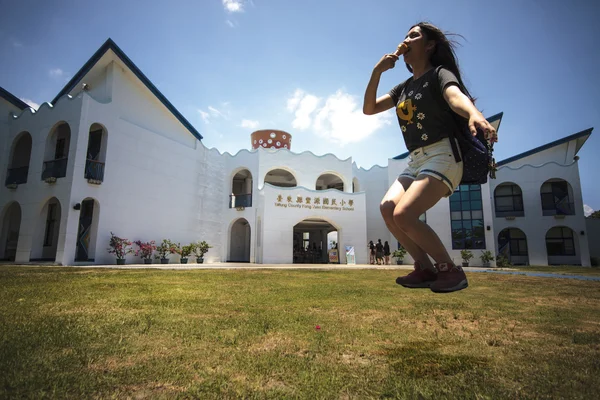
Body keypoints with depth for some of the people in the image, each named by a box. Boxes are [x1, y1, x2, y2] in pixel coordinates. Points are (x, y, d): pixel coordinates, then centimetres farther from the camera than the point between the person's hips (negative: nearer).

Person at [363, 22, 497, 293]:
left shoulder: (439, 74, -2)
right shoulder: (404, 87, 19)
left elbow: (456, 97, -24)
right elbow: (368, 109, 13)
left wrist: (474, 114, -47)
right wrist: (377, 71, 3)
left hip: (443, 156, -7)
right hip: (416, 161, 7)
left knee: (403, 215, -24)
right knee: (387, 208, -14)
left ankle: (450, 269, -6)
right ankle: (425, 268, -4)